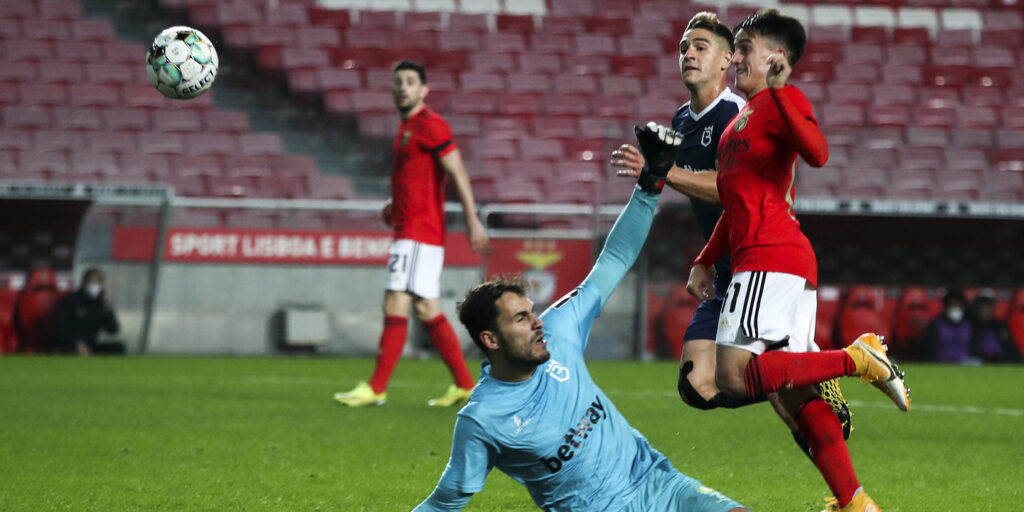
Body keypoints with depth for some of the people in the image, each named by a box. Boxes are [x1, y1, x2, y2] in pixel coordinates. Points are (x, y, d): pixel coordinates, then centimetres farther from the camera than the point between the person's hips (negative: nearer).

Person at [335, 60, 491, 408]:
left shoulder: (429, 125, -11)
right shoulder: (408, 127, 19)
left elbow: (458, 173, -15)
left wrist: (472, 221, -19)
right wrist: (397, 204, 19)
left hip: (419, 233, -10)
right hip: (409, 231, 10)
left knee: (396, 304, -12)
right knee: (427, 310, 11)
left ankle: (376, 389, -14)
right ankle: (464, 385, 16)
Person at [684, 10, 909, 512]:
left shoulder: (783, 101, -5)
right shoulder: (744, 116, 24)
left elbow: (817, 153, -26)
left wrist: (779, 91, -29)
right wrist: (705, 261, 28)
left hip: (771, 262, -10)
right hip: (793, 264, 10)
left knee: (734, 374, -19)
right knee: (796, 393, 7)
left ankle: (858, 358, -12)